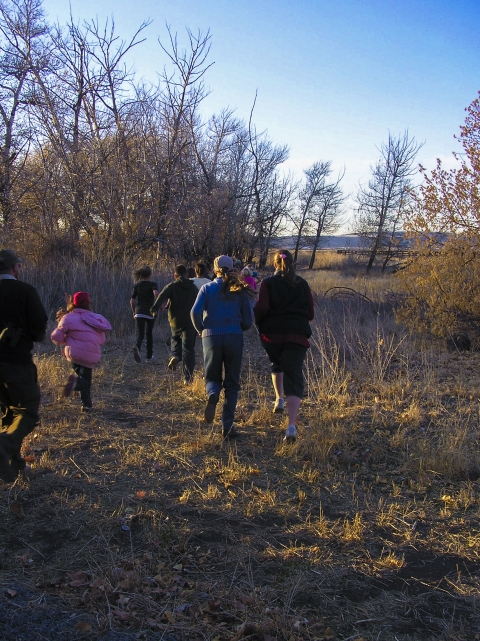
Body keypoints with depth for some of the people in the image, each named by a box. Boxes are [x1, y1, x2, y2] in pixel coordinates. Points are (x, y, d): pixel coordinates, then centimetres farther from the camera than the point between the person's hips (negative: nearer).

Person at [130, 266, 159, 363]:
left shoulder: (137, 285, 6)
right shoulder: (153, 284, -3)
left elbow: (132, 301, 6)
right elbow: (156, 293, -26)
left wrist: (134, 312, 17)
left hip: (139, 312, 2)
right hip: (150, 312, -1)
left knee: (140, 333, -2)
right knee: (149, 333, 16)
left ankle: (137, 347, -37)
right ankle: (149, 356, 22)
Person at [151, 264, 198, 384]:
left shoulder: (172, 286, -1)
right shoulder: (193, 287, 10)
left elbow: (162, 297, -20)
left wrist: (154, 308, -24)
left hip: (176, 321, -1)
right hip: (190, 322, 1)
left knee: (175, 339, 28)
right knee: (188, 348, 3)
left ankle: (175, 356, -2)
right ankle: (188, 377, -2)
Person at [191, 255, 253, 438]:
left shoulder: (207, 288, 5)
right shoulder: (239, 291, 7)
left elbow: (195, 312, -9)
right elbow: (247, 322, 5)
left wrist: (202, 330, 7)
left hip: (211, 337, 0)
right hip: (234, 338, 0)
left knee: (212, 377, 16)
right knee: (232, 383, 10)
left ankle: (212, 395, -20)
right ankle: (227, 426, 2)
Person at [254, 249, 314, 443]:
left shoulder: (268, 283, 0)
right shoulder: (302, 284, 8)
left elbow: (261, 308, -11)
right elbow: (310, 312, 9)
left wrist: (260, 325, 7)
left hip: (272, 334, 0)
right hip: (297, 335, 0)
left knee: (276, 364, 32)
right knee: (294, 377, -4)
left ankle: (279, 399, 24)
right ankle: (291, 426, -17)